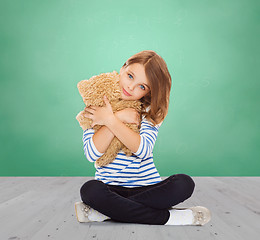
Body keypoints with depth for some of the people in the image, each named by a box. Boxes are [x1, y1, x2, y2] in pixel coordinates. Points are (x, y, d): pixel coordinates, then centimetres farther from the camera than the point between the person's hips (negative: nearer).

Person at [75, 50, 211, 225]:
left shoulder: (151, 111, 1)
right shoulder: (95, 106, 0)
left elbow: (143, 149, -17)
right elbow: (92, 154, -13)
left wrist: (110, 120, -19)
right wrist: (119, 118, -18)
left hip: (147, 187, 1)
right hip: (110, 187, 0)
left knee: (184, 183, -27)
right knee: (90, 190, -34)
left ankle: (103, 212, -23)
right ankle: (168, 217, -23)